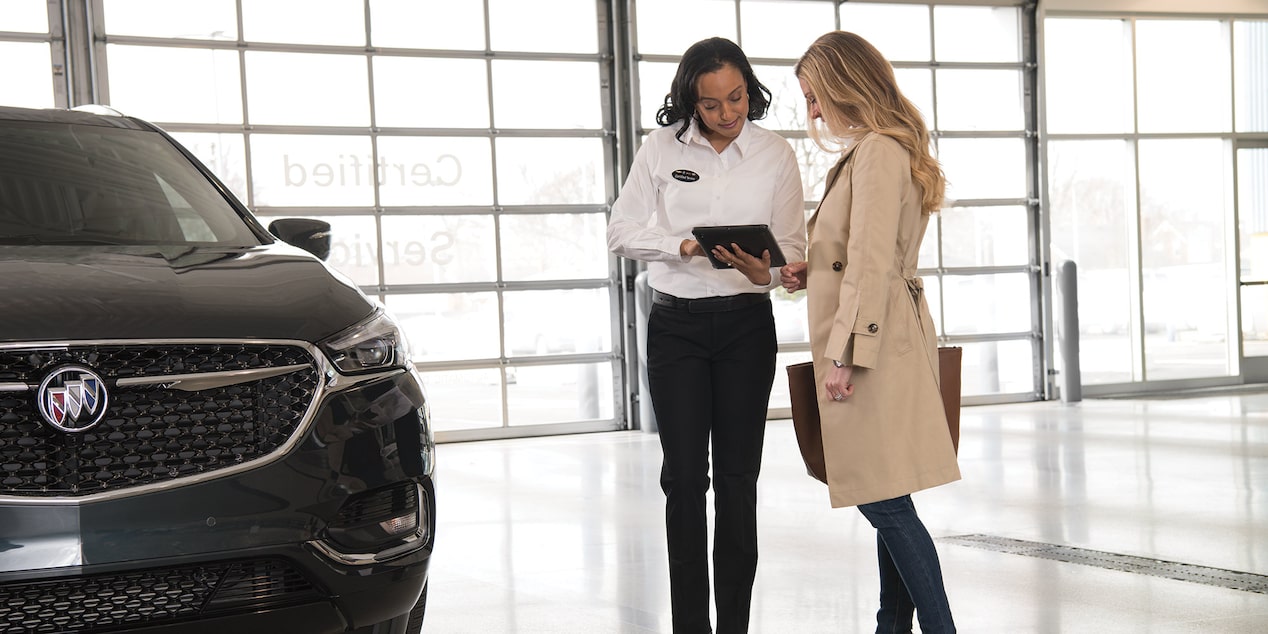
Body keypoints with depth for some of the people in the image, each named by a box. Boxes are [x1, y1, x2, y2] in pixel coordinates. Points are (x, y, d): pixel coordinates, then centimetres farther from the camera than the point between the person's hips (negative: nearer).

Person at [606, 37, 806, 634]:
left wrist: (766, 271, -23)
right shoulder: (661, 148, 1)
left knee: (737, 478, 3)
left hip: (747, 322, 0)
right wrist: (684, 247, -17)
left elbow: (792, 247, 0)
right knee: (684, 477, 0)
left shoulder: (776, 154, 1)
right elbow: (622, 231, 0)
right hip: (675, 322, 0)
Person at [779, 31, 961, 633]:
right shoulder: (884, 151, 18)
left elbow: (872, 263, -19)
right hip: (883, 339, 10)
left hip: (874, 339, -10)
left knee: (884, 499, -8)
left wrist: (845, 354, -19)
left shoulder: (878, 153, -14)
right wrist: (811, 272, 12)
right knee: (887, 501, 12)